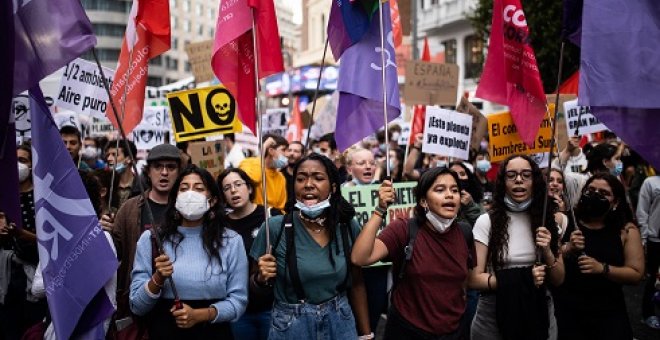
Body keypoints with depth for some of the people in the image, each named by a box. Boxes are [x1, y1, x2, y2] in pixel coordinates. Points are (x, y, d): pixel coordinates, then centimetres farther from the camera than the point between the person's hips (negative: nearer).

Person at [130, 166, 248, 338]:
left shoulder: (231, 241, -4)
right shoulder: (150, 238, -4)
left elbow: (238, 300, -6)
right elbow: (137, 306, -5)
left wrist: (199, 315, -20)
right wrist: (158, 278, -22)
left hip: (213, 332, 0)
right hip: (164, 331, 0)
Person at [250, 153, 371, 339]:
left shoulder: (349, 226, -7)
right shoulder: (274, 228, -14)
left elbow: (356, 283, 5)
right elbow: (255, 288, -1)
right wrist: (261, 278, -22)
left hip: (340, 323, 2)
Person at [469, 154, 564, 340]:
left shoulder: (546, 221, 3)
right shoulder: (487, 222, -9)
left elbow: (558, 280, 4)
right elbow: (474, 279, -11)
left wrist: (547, 251, -14)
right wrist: (519, 280, -22)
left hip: (539, 313, 3)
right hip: (495, 316, -3)